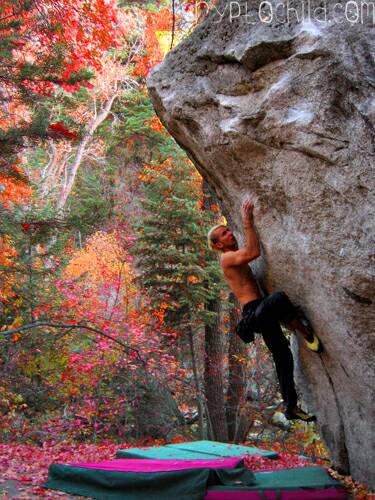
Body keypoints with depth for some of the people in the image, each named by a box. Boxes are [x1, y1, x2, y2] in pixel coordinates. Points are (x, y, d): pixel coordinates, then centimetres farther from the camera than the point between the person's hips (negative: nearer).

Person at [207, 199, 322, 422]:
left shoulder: (237, 257, 22)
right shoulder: (227, 257, -8)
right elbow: (254, 252, -25)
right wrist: (248, 222, -20)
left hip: (263, 313, 10)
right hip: (254, 312, -10)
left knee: (283, 356, 10)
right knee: (279, 298, -40)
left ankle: (292, 407, 19)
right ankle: (306, 333, -21)